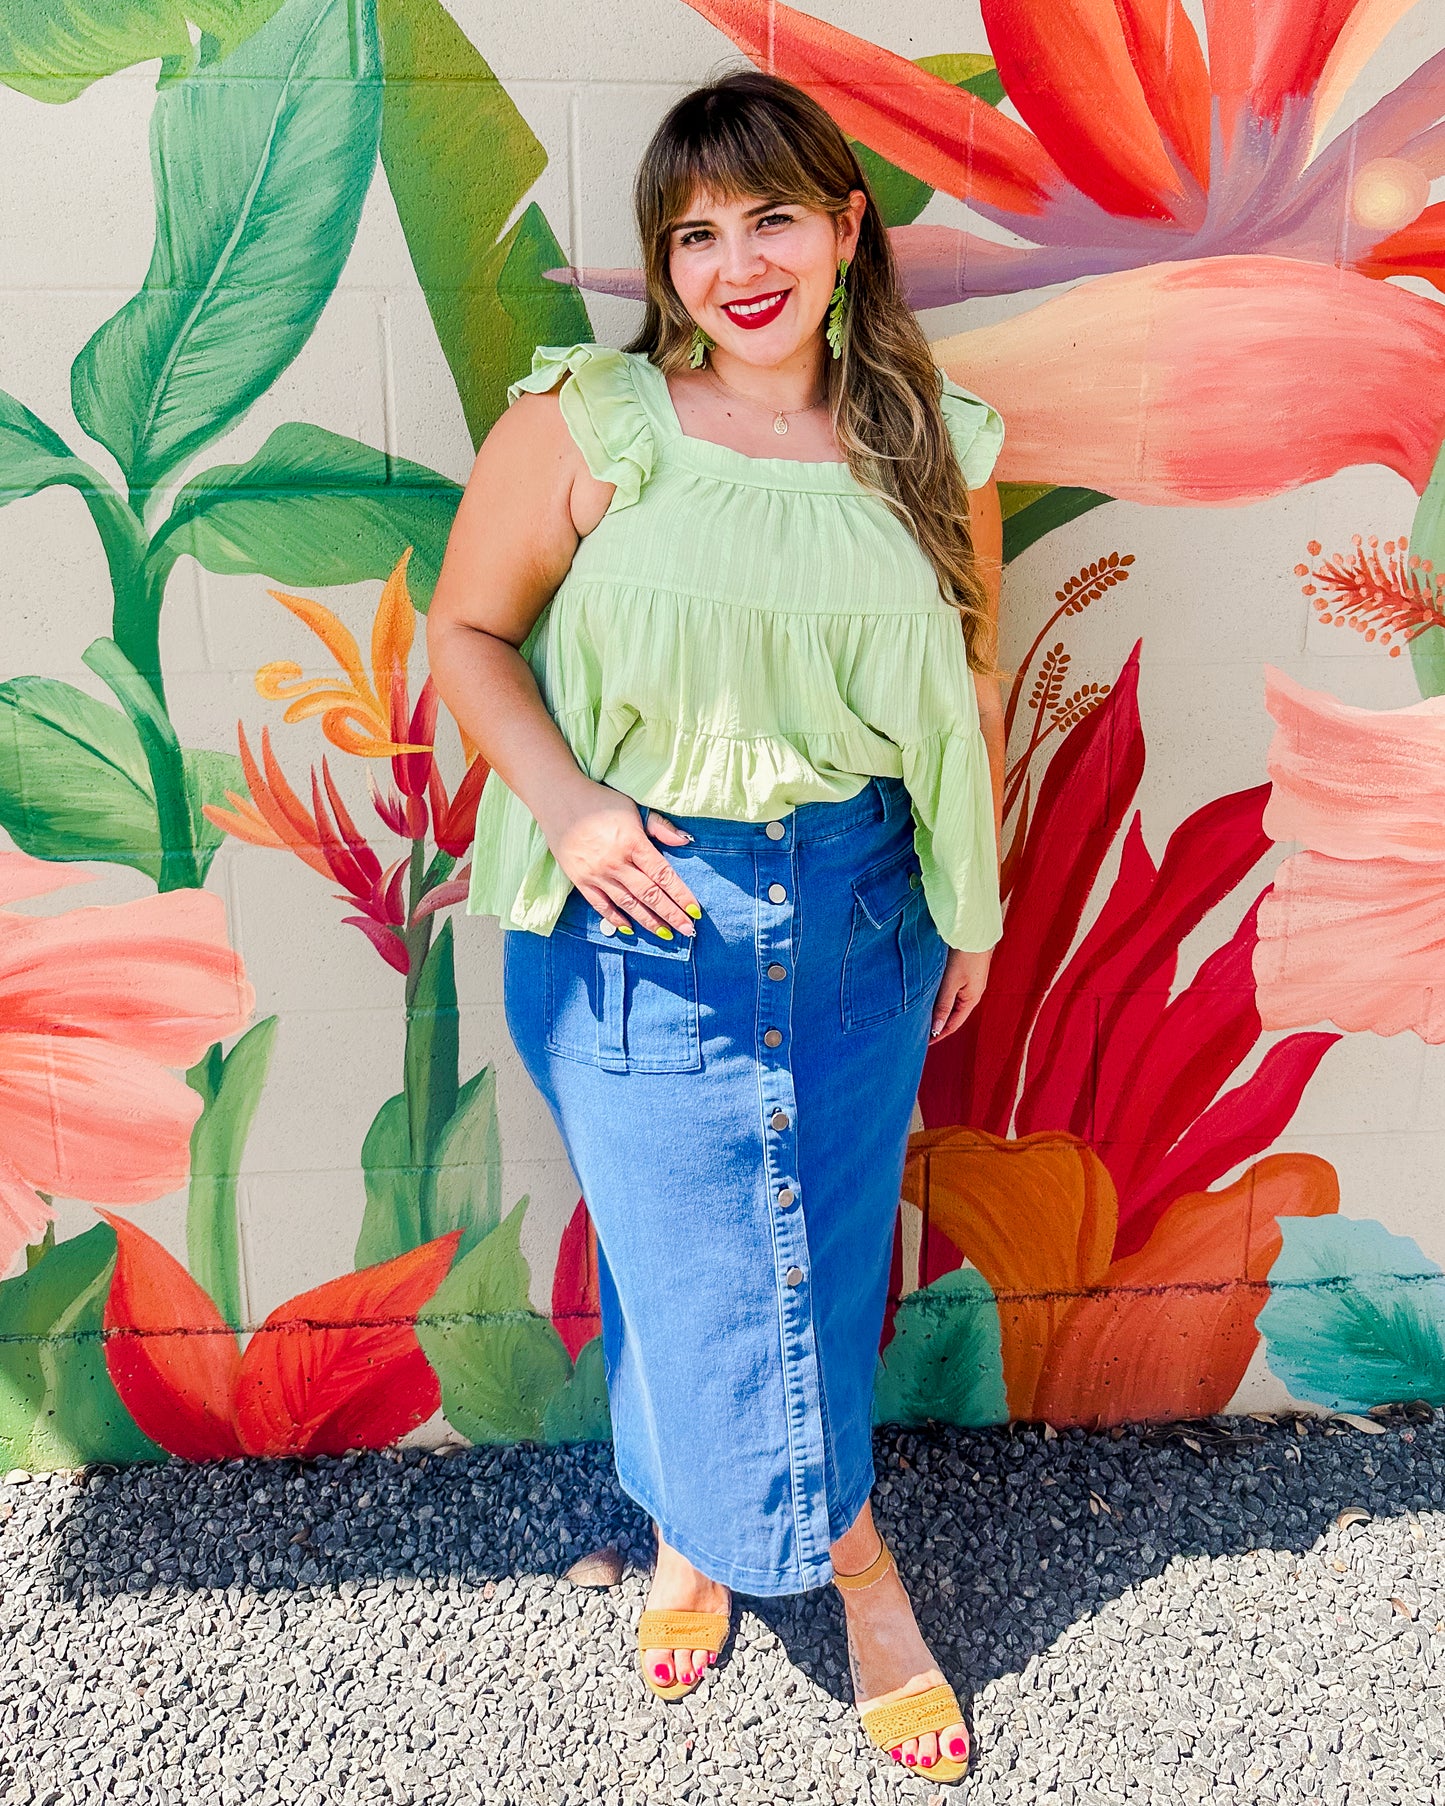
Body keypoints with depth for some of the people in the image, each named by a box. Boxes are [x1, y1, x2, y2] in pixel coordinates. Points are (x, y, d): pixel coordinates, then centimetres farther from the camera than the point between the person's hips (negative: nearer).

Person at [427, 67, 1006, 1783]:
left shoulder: (934, 447, 3)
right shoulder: (587, 422, -5)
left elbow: (973, 683, 11)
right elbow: (468, 630, 0)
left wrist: (970, 904, 11)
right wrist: (568, 805, -15)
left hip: (857, 914, 3)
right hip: (646, 910, -2)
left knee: (824, 1242, 12)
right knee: (699, 1250, 7)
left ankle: (702, 1532, 40)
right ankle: (853, 1560, 35)